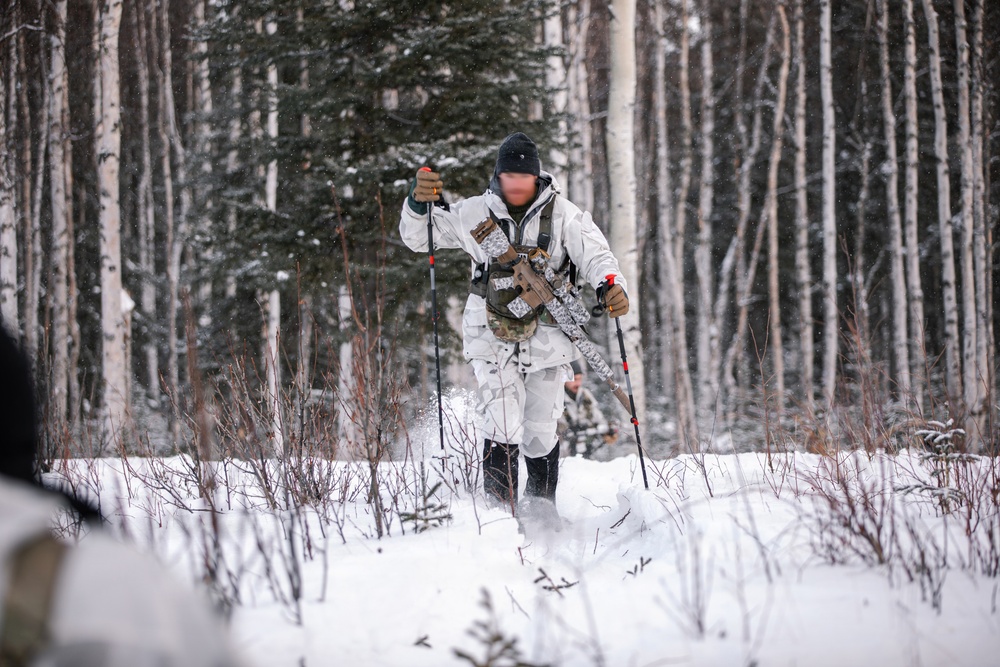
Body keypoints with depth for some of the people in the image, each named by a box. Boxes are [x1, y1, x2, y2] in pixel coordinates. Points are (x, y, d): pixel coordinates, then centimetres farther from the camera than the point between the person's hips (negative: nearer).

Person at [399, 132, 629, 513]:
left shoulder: (563, 215, -3)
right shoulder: (475, 214, -1)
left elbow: (595, 255, -7)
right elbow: (417, 238, 6)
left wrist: (611, 286, -30)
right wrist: (419, 203, -16)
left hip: (545, 338, 1)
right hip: (492, 339, -1)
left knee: (540, 433, 10)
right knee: (503, 429, -17)